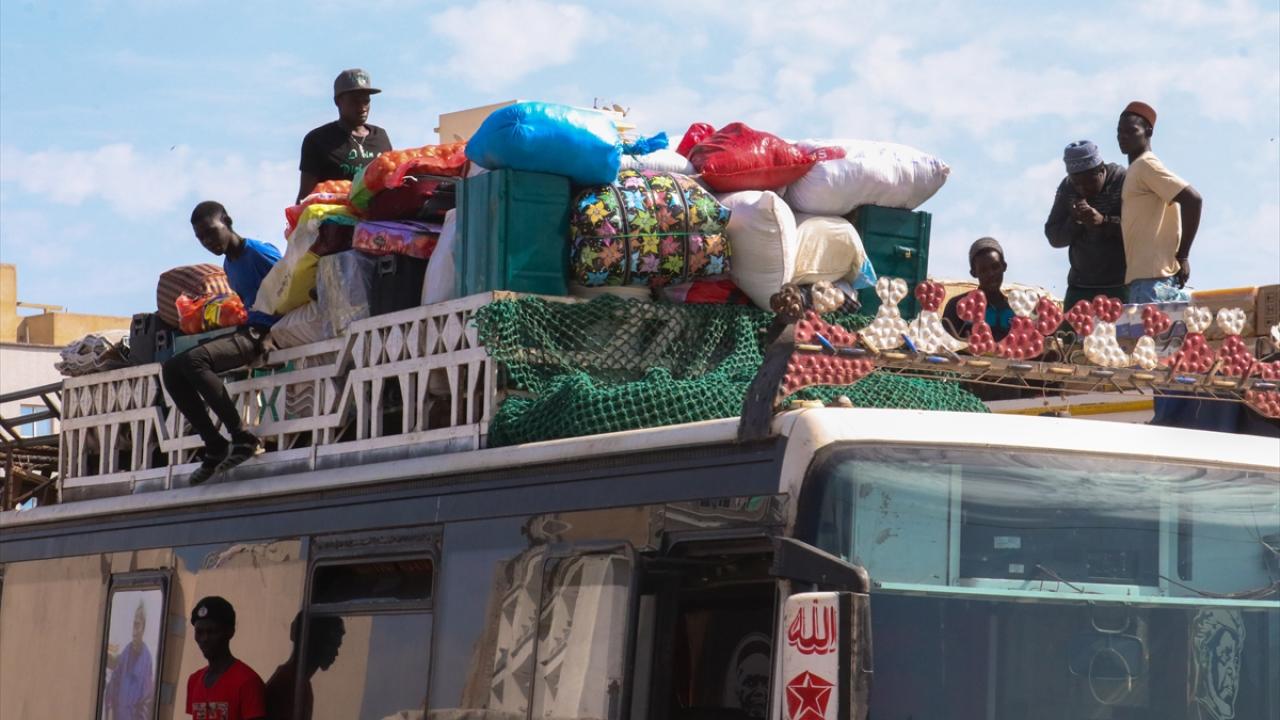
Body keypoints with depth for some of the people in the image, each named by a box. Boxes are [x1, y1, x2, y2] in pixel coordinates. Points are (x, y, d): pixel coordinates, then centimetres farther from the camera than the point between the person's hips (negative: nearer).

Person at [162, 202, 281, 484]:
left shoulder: (259, 253, -10)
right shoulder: (229, 264, 18)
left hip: (265, 333, -10)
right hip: (245, 331, 10)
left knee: (193, 360, -29)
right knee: (171, 369, -2)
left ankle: (243, 439, -26)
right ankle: (215, 447, -7)